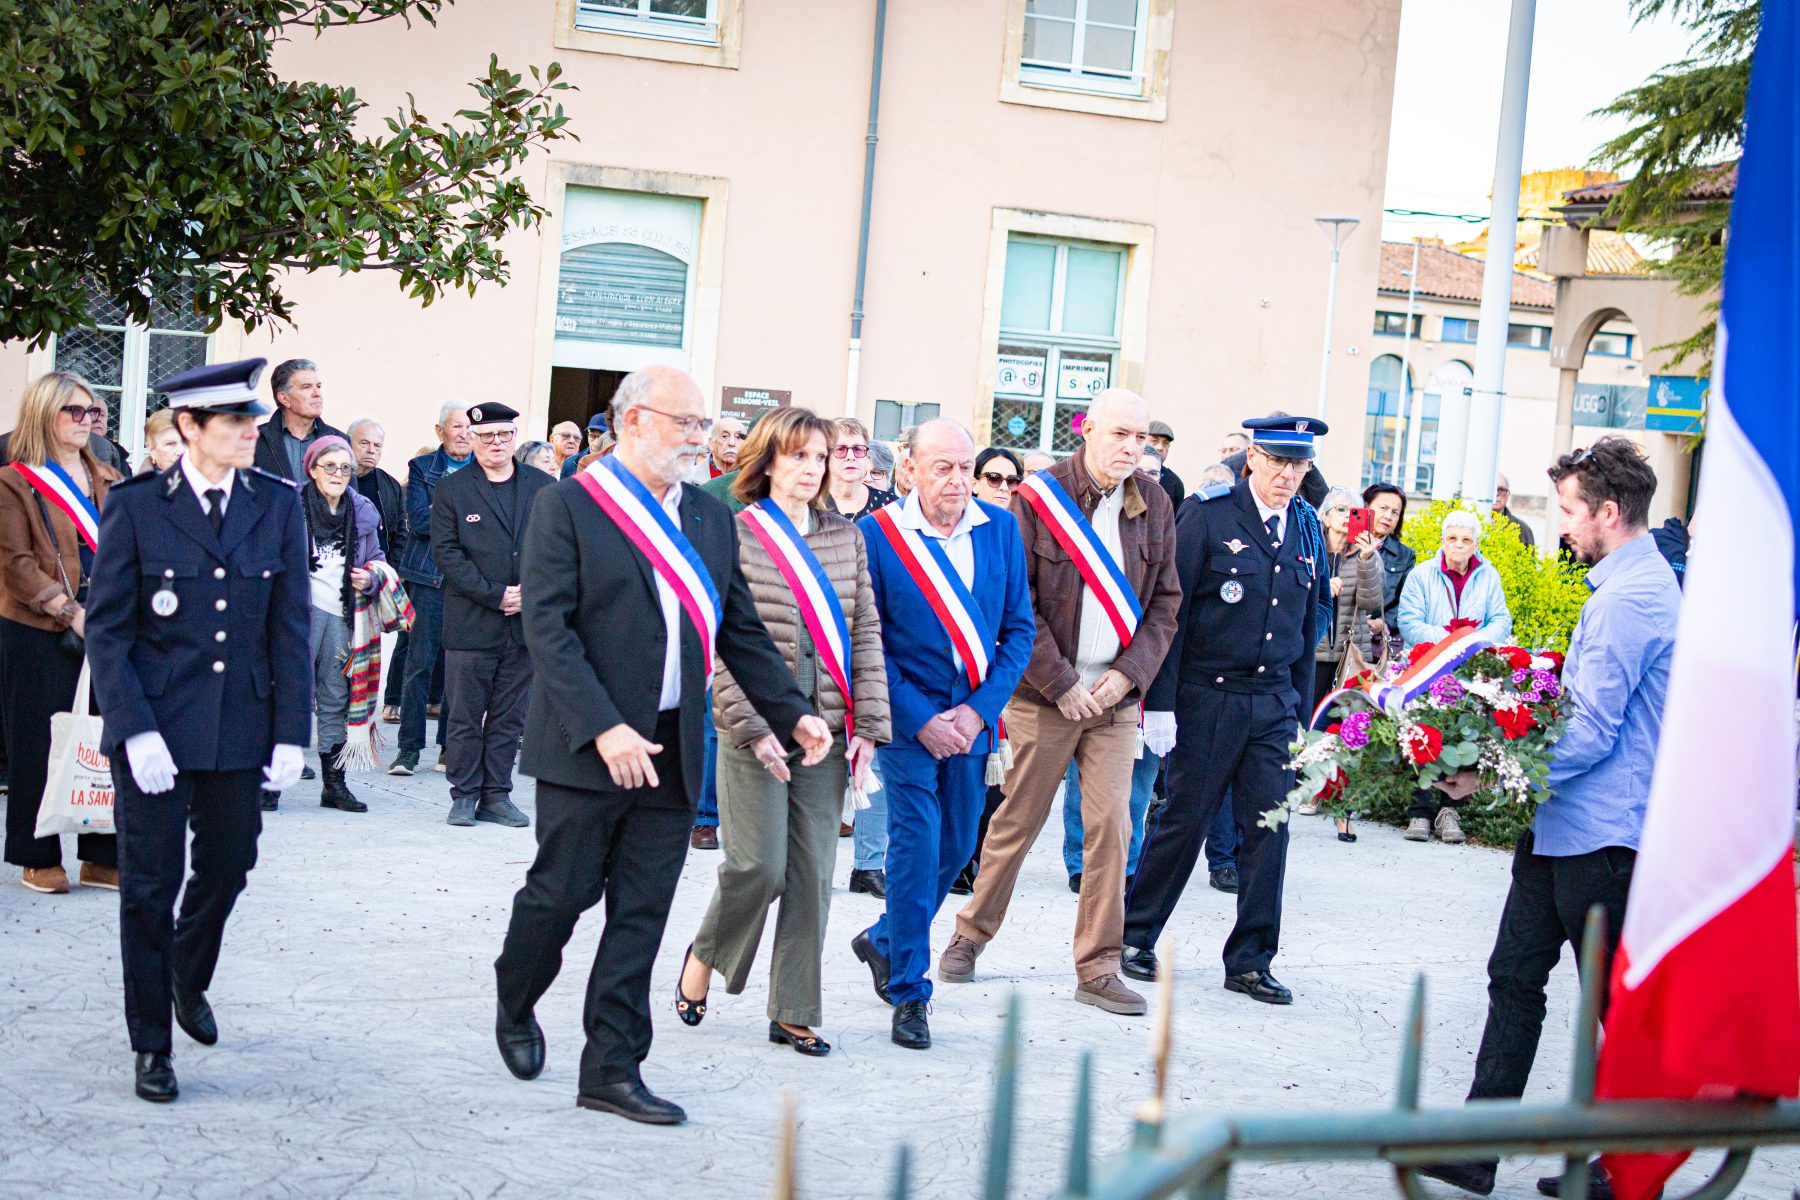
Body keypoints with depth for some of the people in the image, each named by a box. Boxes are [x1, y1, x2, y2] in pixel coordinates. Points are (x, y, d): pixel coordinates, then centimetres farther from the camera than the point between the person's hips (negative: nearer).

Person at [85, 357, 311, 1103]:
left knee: (227, 866, 12)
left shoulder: (278, 505, 2)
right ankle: (151, 1043, 16)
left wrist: (291, 732, -1)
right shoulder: (136, 506, -6)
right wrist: (135, 730, -14)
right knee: (150, 885, 2)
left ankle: (188, 979, 42)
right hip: (154, 722, -3)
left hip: (241, 725, 3)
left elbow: (291, 626, 4)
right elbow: (107, 629, -5)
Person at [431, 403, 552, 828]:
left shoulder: (543, 488, 10)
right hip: (470, 622, -2)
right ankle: (464, 795, 9)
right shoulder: (451, 490, 3)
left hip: (526, 621, 2)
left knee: (509, 716, 6)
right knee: (465, 715, 1)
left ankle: (496, 795, 13)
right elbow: (446, 553, -4)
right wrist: (494, 596, -12)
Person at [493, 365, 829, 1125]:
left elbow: (742, 633, 16)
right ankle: (515, 1007, 32)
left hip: (672, 751, 5)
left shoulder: (711, 521, 12)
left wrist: (793, 714, 4)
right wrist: (604, 728, -21)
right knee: (561, 892, 5)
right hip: (586, 750, -5)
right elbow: (547, 627, -14)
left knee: (641, 917, 5)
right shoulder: (568, 506, -6)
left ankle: (613, 1070, 11)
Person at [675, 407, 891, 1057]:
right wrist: (753, 726, -14)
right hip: (755, 730, -4)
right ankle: (705, 957, 22)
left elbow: (866, 635, 10)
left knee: (813, 873, 4)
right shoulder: (735, 534, -3)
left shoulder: (846, 538, 10)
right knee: (759, 865, -7)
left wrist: (867, 725, 2)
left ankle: (794, 1012, 13)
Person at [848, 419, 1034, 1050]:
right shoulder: (878, 534, -9)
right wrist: (919, 719, -13)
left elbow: (1019, 628, 4)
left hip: (973, 717, 4)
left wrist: (979, 709, -7)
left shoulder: (1001, 527, 2)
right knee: (916, 845, -8)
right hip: (910, 717, -4)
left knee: (956, 846, 12)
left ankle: (884, 940, 37)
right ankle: (908, 991, 5)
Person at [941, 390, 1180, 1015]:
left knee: (1111, 828, -2)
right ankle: (970, 935, 25)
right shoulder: (1039, 498, -6)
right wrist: (1061, 683, -10)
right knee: (1017, 822, 5)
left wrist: (1128, 674, -4)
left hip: (1115, 698, 3)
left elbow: (1165, 602, 9)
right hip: (1044, 693, -3)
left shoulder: (1155, 506, 6)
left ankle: (1098, 970, 5)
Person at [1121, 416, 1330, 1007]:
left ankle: (1250, 961, 11)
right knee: (1185, 820, 1)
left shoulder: (1307, 526, 9)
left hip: (1274, 702, 5)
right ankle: (1136, 935, 19)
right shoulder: (1207, 514, -7)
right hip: (1207, 697, -4)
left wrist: (1300, 710, 14)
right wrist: (1159, 702, -13)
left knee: (1269, 829, 2)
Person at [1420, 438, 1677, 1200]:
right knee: (1515, 976, 10)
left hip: (1600, 833, -10)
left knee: (1619, 1001, 2)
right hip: (1566, 824, 10)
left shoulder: (1628, 600, -19)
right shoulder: (1639, 583, 14)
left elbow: (1592, 730, -22)